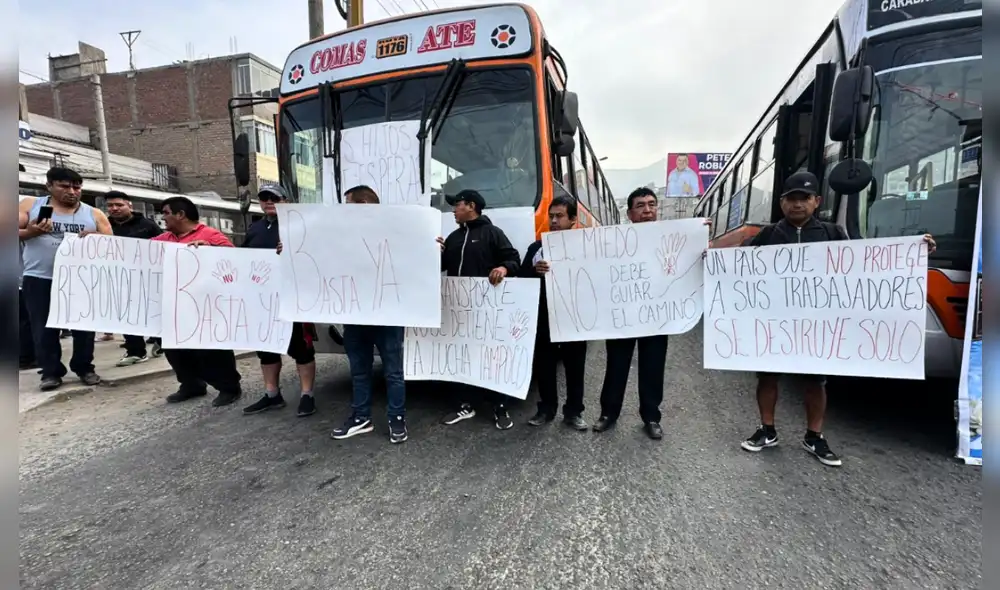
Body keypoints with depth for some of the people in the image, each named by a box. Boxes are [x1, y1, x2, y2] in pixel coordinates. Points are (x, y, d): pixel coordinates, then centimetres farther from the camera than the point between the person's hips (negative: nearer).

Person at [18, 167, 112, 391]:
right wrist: (30, 232, -17)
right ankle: (51, 371, 14)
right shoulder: (29, 205, 6)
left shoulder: (94, 214, 6)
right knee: (43, 328, 4)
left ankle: (85, 368, 18)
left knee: (84, 325, 6)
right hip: (39, 279, 0)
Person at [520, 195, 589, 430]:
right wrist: (535, 271, -16)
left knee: (575, 367, 9)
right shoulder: (536, 248, 8)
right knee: (543, 366, 9)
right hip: (543, 318, 2)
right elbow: (521, 280, 4)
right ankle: (546, 409, 26)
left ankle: (573, 412, 23)